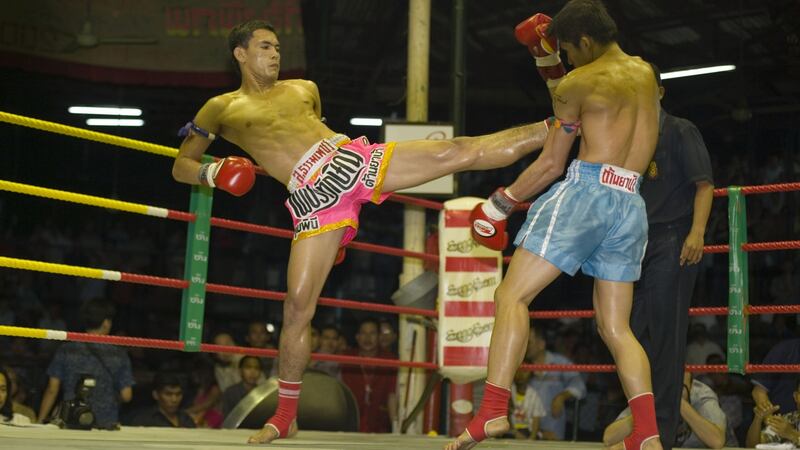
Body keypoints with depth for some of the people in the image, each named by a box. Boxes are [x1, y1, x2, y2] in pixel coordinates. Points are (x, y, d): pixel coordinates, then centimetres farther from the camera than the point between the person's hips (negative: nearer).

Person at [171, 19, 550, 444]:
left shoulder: (305, 89, 22)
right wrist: (214, 173, -7)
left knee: (459, 152, -9)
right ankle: (285, 416, 10)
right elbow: (180, 166, 15)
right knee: (297, 305, -6)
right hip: (313, 196, -3)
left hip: (354, 158, 3)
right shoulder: (222, 108, 12)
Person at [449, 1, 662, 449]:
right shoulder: (646, 73, 18)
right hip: (631, 207, 7)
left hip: (586, 191, -6)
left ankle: (493, 410, -22)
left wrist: (500, 203, 13)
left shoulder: (577, 83, 1)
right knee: (617, 329, 11)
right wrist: (546, 53, 33)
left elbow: (551, 164, 2)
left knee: (512, 296, -7)